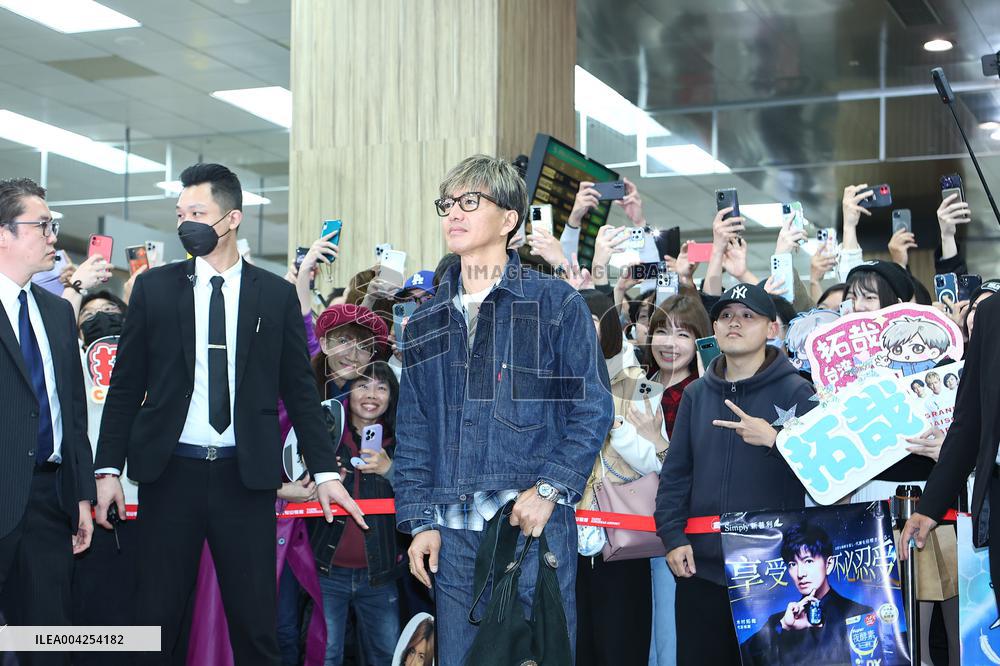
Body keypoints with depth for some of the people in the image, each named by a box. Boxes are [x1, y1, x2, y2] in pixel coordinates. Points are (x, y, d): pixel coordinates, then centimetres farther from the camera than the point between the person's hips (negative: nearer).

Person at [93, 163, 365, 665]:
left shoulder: (276, 294, 5)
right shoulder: (154, 288, 6)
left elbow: (299, 388, 7)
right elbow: (126, 385, 7)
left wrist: (325, 471, 1)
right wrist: (108, 468, 1)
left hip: (246, 474, 0)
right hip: (169, 471, 1)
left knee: (255, 620, 2)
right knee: (157, 617, 4)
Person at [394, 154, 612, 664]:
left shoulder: (555, 303, 1)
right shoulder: (425, 322, 14)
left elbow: (592, 408, -4)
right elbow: (412, 431, 14)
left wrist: (548, 489, -14)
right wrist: (419, 521, 4)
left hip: (535, 522, -4)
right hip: (452, 531, 4)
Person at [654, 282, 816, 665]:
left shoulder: (795, 392, 0)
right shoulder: (697, 395, 13)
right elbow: (675, 474, 13)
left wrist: (776, 440, -22)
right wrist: (672, 537, 2)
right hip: (701, 566, 4)